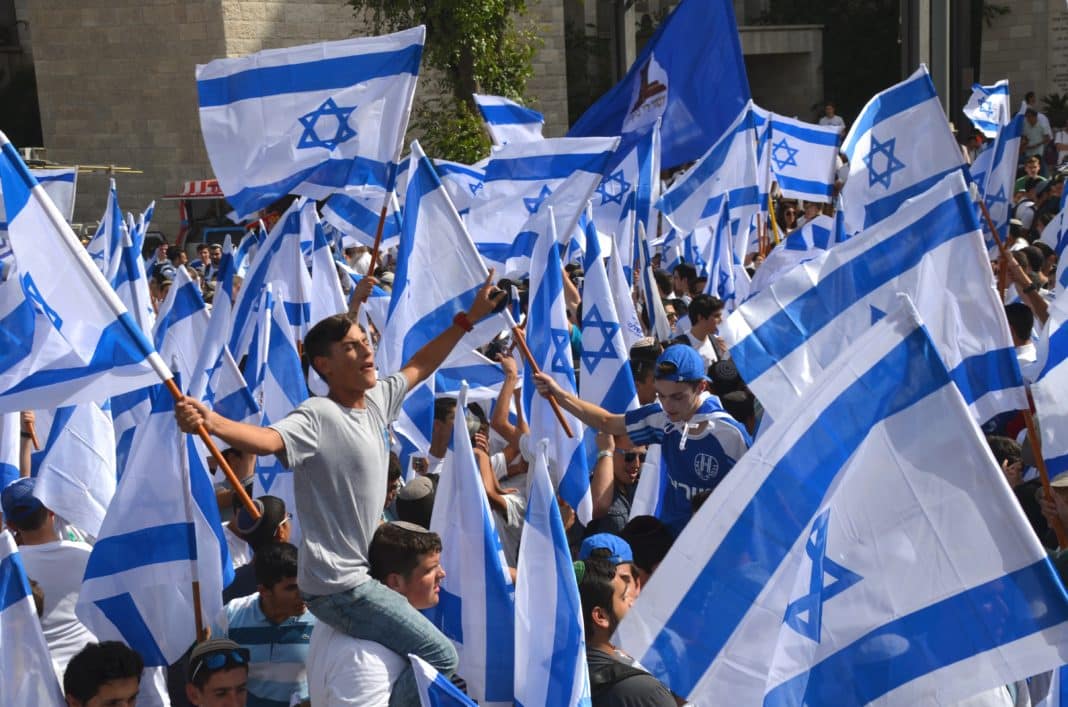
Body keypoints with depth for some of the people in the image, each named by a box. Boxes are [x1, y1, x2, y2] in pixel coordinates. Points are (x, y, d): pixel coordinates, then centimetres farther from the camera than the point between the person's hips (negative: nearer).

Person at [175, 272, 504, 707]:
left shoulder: (377, 399, 3)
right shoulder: (318, 417, -21)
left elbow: (418, 368, 21)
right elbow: (267, 439, -40)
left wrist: (468, 319, 21)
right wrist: (211, 423, -59)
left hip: (363, 573, 9)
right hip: (338, 585, -9)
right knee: (440, 657, -9)